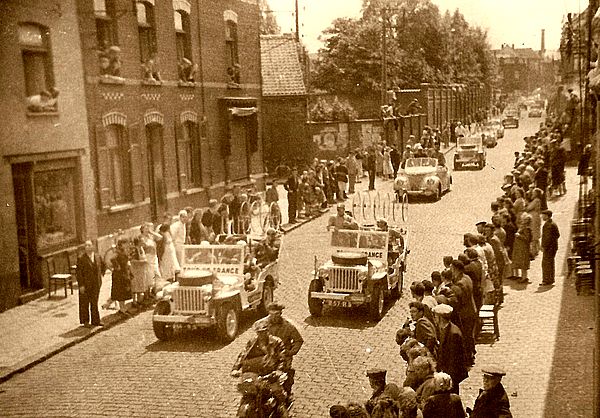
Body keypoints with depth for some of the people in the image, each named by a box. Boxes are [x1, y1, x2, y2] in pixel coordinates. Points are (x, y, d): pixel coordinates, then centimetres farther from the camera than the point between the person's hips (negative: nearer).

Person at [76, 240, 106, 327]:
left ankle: (95, 321, 18)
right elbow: (78, 273, -12)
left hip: (96, 284, 4)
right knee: (85, 303, 7)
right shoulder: (81, 258, -11)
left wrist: (101, 274, 12)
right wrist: (81, 285, -16)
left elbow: (103, 266, 24)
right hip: (85, 285, -4)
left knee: (94, 303, 11)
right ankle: (85, 321, 17)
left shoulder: (98, 257, 3)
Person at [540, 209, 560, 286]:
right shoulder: (553, 224, 15)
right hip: (553, 246, 11)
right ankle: (550, 279, 24)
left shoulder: (548, 225, -18)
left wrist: (544, 247, -18)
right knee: (550, 263, 17)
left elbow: (548, 237, -22)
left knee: (546, 264, -7)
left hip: (549, 247, -11)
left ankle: (546, 281, -6)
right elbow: (557, 235, 22)